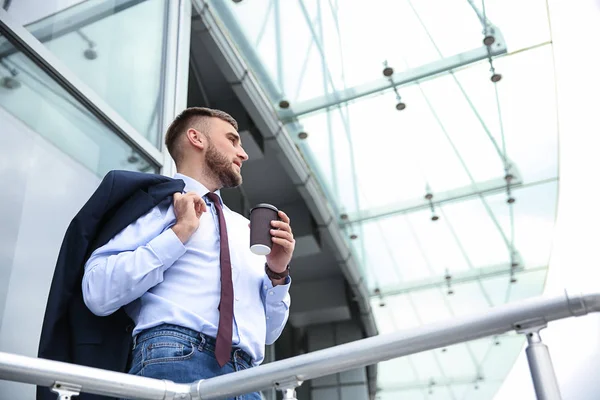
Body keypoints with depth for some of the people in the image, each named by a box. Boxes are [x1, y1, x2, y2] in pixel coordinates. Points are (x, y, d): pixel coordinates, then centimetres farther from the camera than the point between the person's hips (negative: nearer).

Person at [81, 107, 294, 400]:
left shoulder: (246, 228, 21)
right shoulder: (156, 201, 6)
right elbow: (97, 295, -9)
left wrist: (277, 272, 5)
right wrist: (180, 231, -8)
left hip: (245, 376, 5)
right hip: (174, 359, -4)